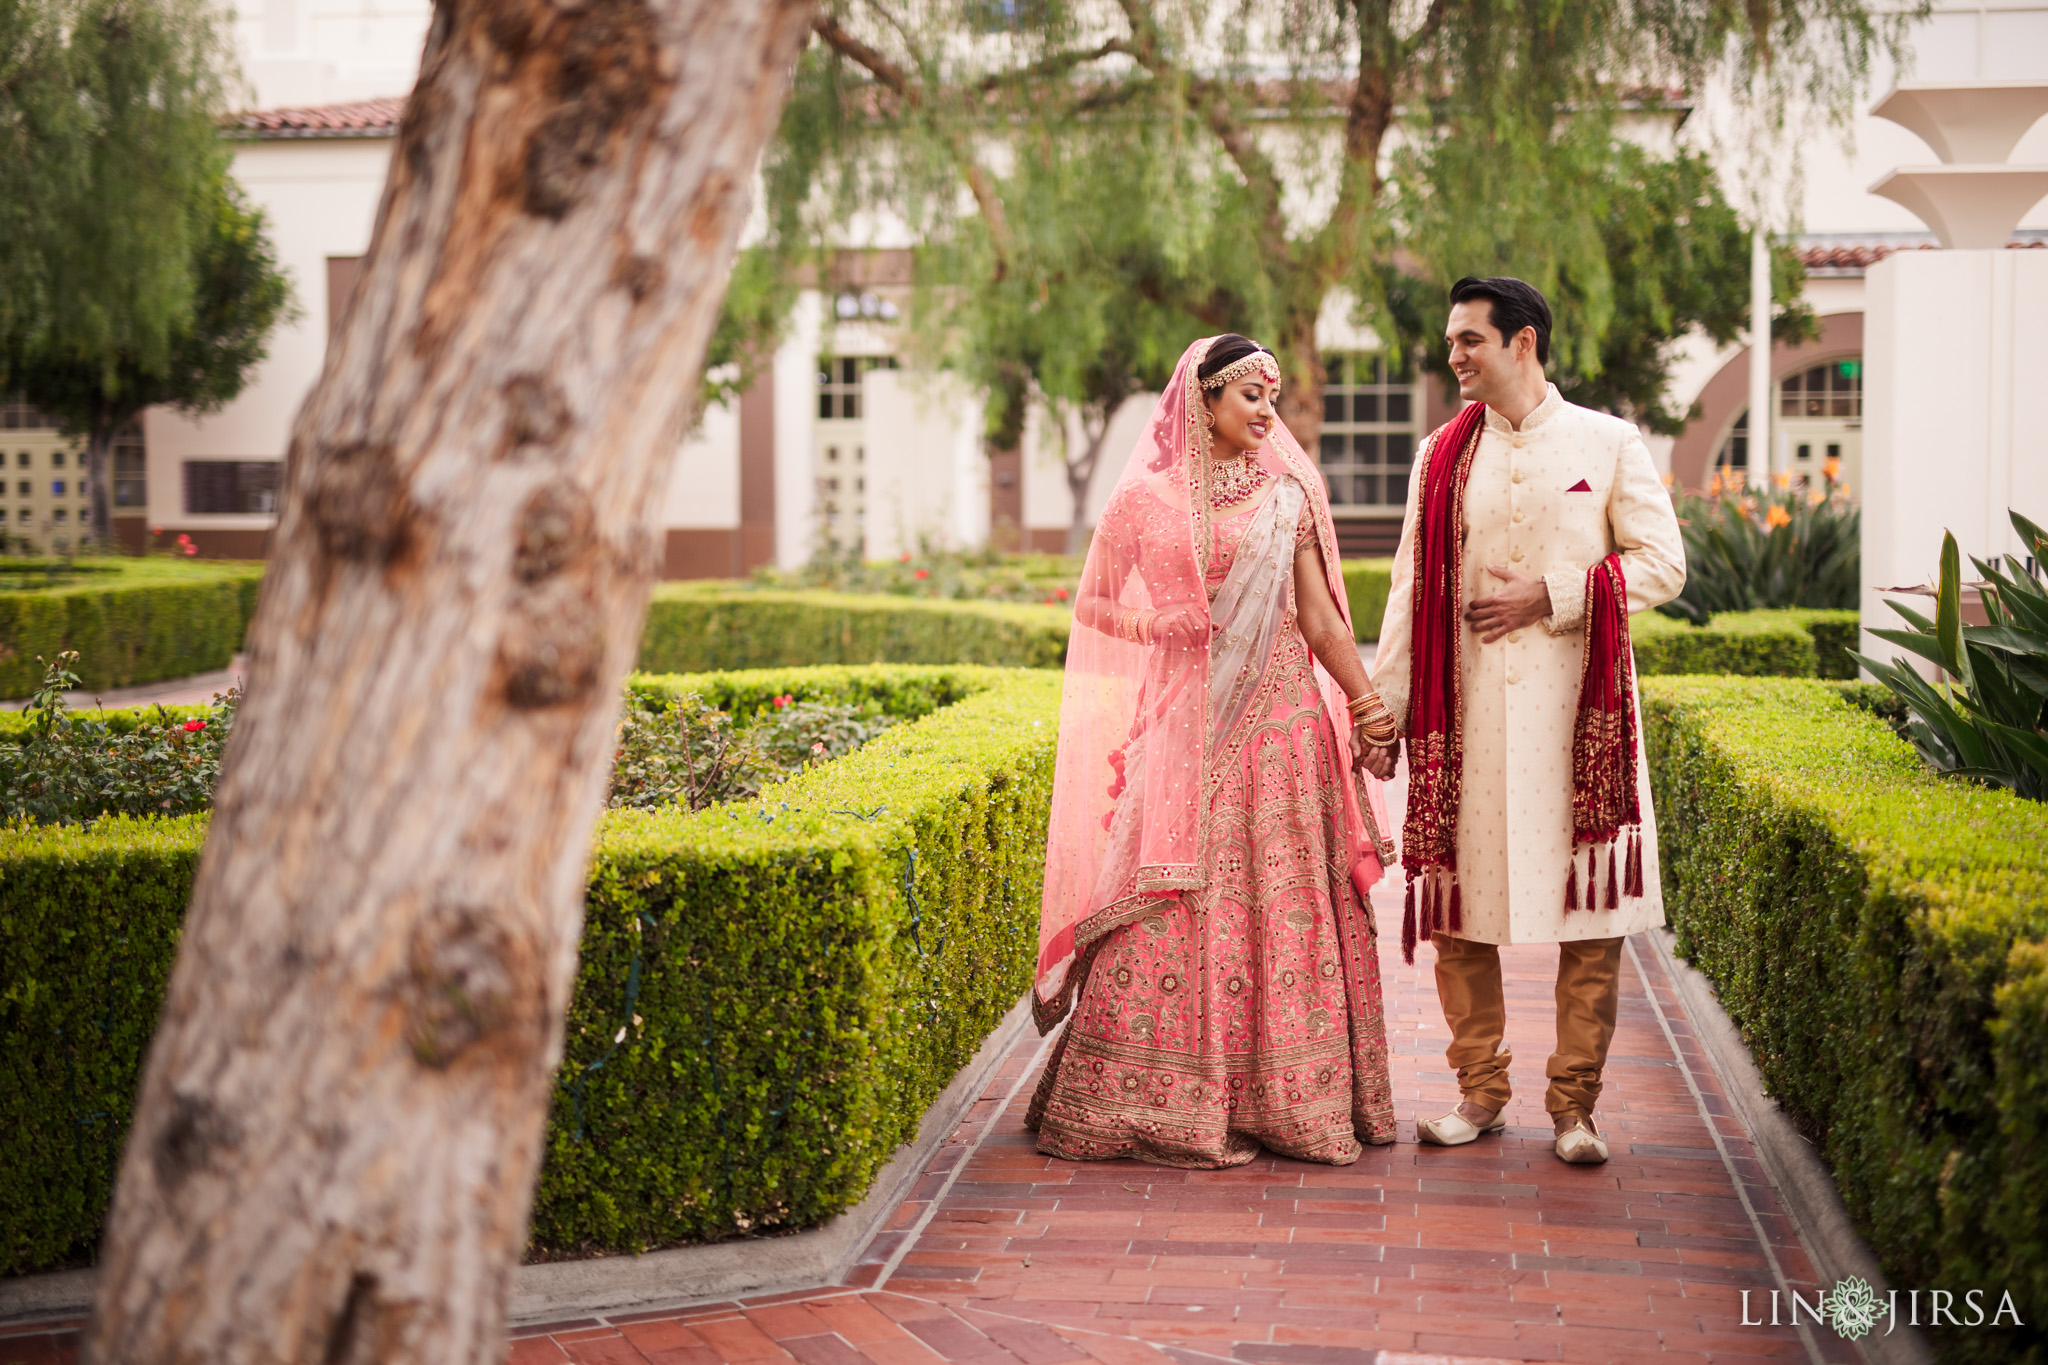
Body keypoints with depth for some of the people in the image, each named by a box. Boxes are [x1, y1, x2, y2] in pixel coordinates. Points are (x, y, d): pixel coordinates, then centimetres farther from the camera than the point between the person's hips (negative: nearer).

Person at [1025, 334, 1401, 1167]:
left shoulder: (1288, 496, 10)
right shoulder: (1146, 498, 5)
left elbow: (1320, 616, 6)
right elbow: (1095, 605, 12)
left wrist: (1367, 701, -5)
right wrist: (1163, 626, -4)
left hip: (1278, 717, 2)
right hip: (1183, 726, -2)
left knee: (1280, 901, 1)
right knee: (1176, 906, -4)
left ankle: (1277, 1099, 7)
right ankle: (1164, 1105, 3)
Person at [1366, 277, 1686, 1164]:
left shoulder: (1608, 444, 4)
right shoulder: (1442, 455, 12)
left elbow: (1662, 564, 2)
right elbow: (1413, 591, 12)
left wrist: (1550, 595, -9)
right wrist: (1383, 709, 6)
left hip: (1576, 701, -2)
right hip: (1467, 705, 2)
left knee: (1590, 905, -2)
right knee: (1459, 903, 2)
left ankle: (1574, 1103, 7)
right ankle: (1480, 1092, 15)